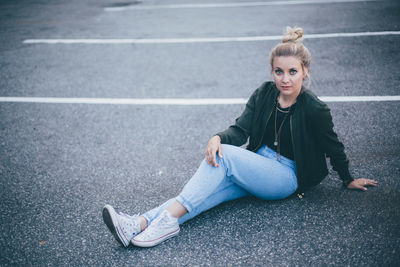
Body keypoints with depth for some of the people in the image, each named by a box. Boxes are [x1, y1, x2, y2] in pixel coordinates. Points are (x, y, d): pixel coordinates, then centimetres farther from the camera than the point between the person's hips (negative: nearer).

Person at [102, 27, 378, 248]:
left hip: (288, 178, -5)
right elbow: (241, 130, -7)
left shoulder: (314, 110, -15)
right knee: (216, 187, -23)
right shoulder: (264, 93, -2)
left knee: (226, 156, -29)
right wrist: (219, 137, -28)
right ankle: (143, 223, -36)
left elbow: (334, 147, -1)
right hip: (260, 165, 5)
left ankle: (169, 218, -32)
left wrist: (349, 180, 12)